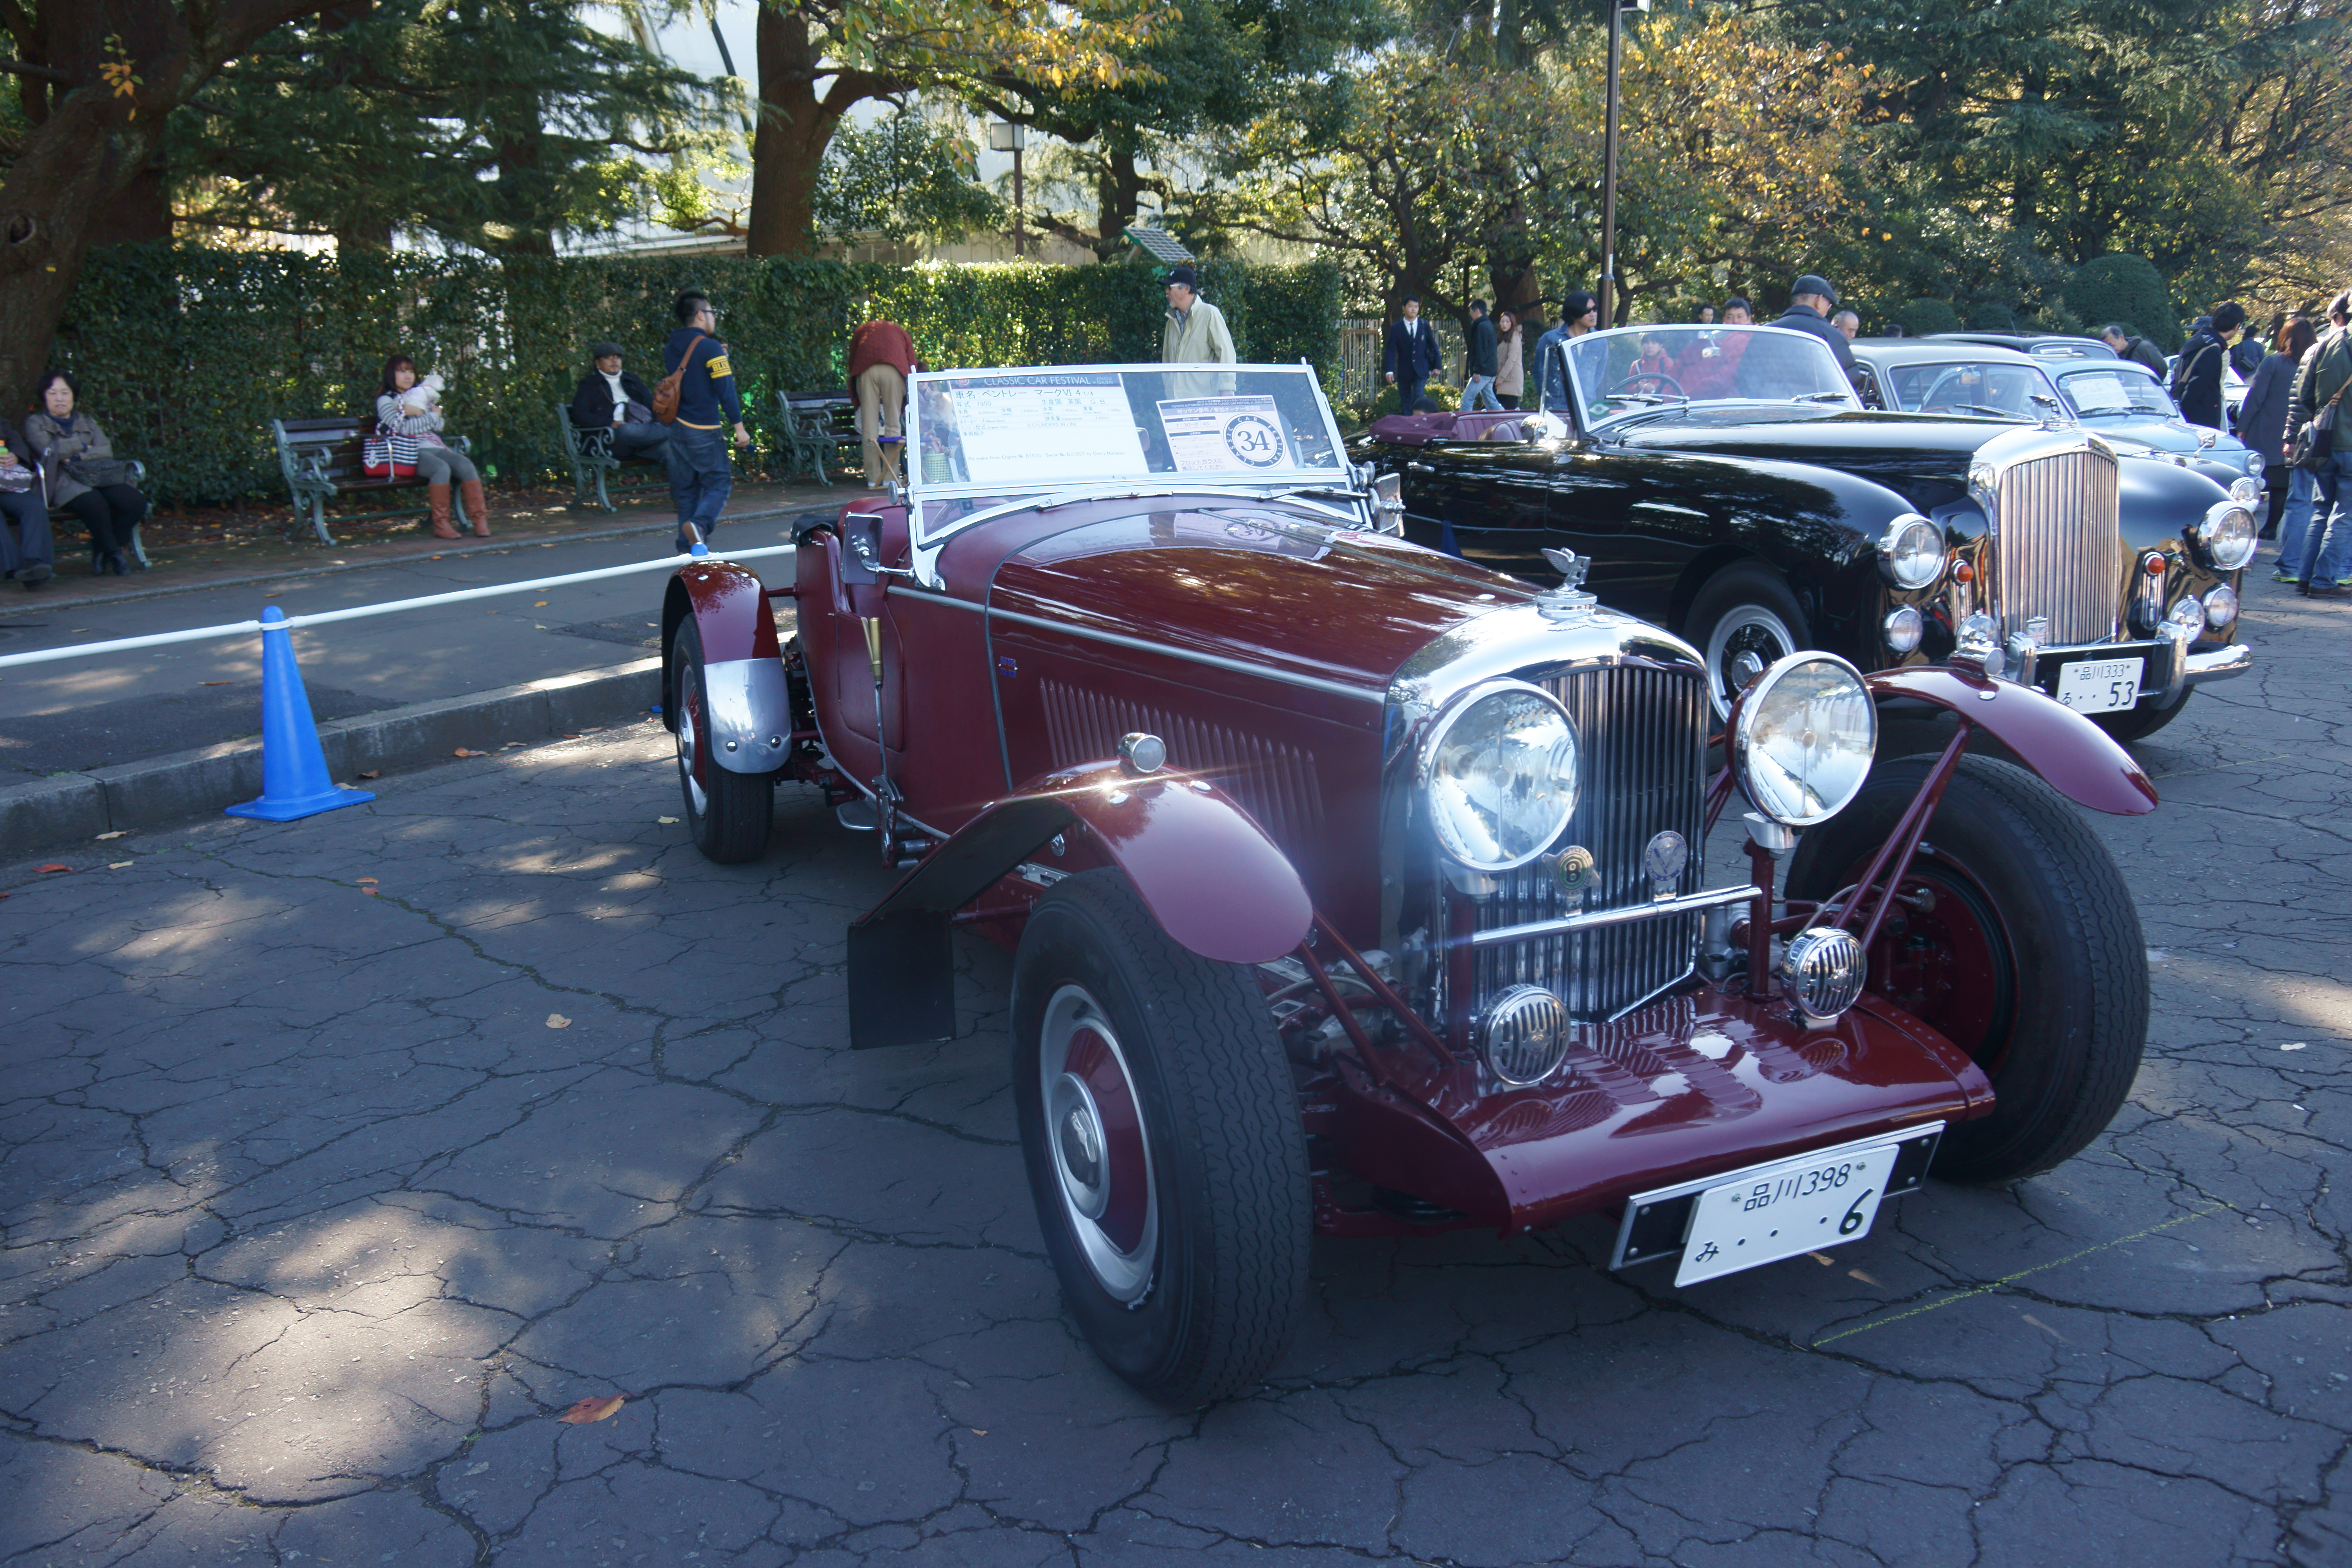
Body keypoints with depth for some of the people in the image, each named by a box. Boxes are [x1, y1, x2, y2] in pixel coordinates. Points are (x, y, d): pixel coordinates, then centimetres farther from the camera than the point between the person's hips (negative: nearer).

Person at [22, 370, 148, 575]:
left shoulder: (87, 422, 26)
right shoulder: (35, 423, 14)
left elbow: (107, 451, 8)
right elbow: (48, 450, -6)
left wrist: (78, 457, -7)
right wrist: (82, 446, 5)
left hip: (98, 479, 5)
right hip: (63, 482, -5)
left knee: (136, 501, -25)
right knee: (94, 503, -39)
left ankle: (101, 551, -7)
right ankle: (114, 552, -16)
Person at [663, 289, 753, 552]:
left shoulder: (671, 348, 10)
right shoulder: (710, 348, -12)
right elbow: (726, 390, -15)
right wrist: (739, 427, -12)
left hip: (678, 428, 7)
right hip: (704, 431, -7)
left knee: (686, 488, 12)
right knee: (718, 482, 0)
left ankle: (686, 545, 10)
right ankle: (699, 524, -26)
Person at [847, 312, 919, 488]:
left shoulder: (861, 331, 36)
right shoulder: (900, 331, 34)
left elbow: (852, 364, 31)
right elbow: (912, 367, 24)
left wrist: (859, 405, 34)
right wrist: (905, 407, 27)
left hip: (865, 370, 1)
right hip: (894, 369, 0)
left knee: (869, 426, 3)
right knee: (893, 425, 4)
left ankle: (873, 479, 3)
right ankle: (890, 478, 2)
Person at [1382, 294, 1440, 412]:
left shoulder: (1425, 326, 6)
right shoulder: (1396, 328, 2)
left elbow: (1433, 346, 9)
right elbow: (1391, 350, -4)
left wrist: (1436, 366, 3)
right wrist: (1389, 371, -15)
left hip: (1421, 370, 0)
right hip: (1404, 371, 0)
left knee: (1418, 398, -13)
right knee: (1405, 403, 4)